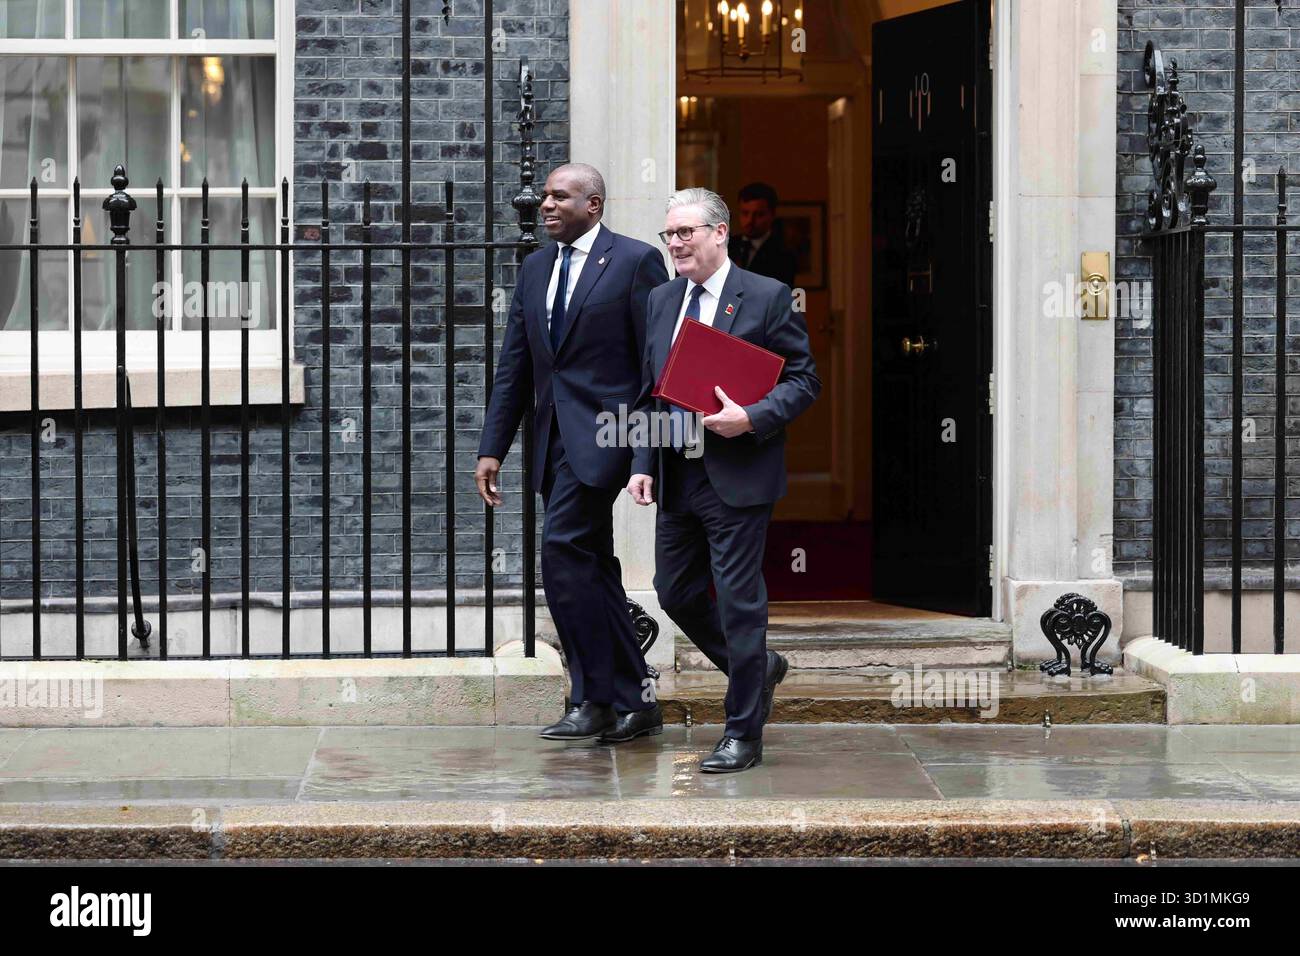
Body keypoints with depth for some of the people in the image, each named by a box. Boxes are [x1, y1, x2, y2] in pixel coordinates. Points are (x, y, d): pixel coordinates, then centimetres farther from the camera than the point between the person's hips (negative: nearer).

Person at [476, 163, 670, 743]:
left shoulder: (635, 261, -5)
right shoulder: (535, 269, 16)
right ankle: (634, 701, 15)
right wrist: (492, 449, 11)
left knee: (563, 550, -16)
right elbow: (514, 367, 17)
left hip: (603, 432, -7)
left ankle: (594, 698, -8)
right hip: (554, 437, 7)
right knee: (591, 568, 8)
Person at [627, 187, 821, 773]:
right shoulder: (660, 301, 12)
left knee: (739, 600, -4)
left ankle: (743, 734, 6)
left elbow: (803, 380, -7)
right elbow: (649, 392, 16)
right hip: (677, 477, 7)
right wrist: (642, 464, 6)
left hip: (737, 476, -7)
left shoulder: (766, 298, -6)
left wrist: (752, 419, -22)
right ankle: (758, 668, 36)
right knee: (675, 593, 12)